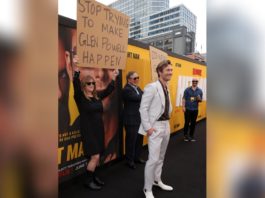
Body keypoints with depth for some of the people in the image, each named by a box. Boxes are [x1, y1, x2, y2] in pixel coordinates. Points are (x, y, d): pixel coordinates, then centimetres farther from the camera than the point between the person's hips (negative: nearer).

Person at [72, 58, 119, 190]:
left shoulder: (97, 96, 6)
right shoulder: (80, 97, -9)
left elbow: (108, 90, 14)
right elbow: (76, 85, -25)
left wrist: (113, 78, 9)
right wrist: (76, 70, -35)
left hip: (99, 129, 6)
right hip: (88, 131, -6)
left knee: (97, 156, 13)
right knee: (95, 156, -6)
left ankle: (94, 177, 33)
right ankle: (88, 181, 15)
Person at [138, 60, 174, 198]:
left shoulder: (167, 88, 10)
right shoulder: (152, 87, -15)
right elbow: (143, 108, -17)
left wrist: (167, 121, 7)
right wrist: (148, 127, -18)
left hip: (166, 125, 8)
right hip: (155, 127, -8)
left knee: (161, 157, 20)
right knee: (153, 159, -3)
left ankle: (157, 180, 40)